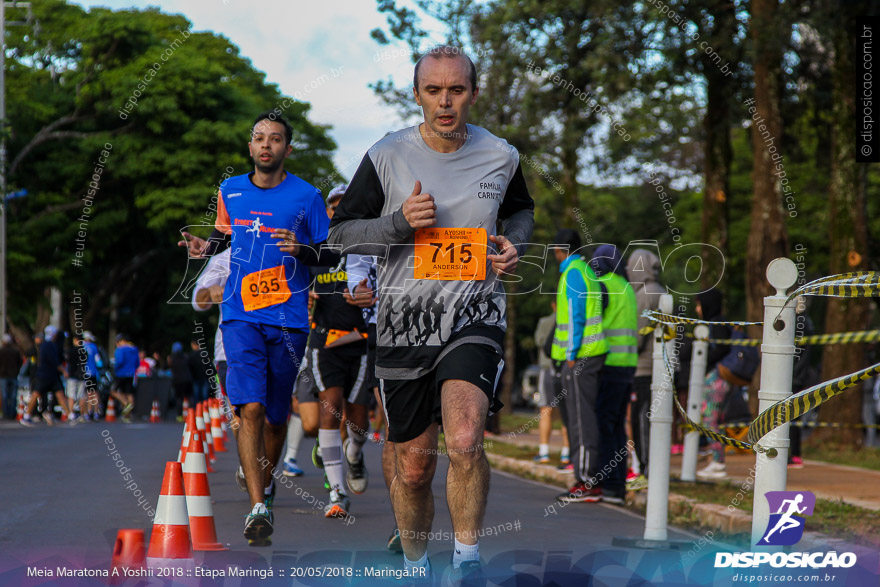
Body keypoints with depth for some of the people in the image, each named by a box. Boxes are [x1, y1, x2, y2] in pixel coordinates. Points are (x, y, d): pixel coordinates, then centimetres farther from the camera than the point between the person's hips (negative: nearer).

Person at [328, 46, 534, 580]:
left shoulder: (500, 156, 3)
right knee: (414, 466, 8)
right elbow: (343, 232, 1)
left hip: (474, 319, 0)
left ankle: (468, 558, -10)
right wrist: (400, 223, -16)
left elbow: (522, 210, 23)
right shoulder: (387, 156, -3)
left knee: (465, 440, -25)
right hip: (404, 325, 1)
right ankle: (416, 568, 31)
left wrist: (514, 243, 1)